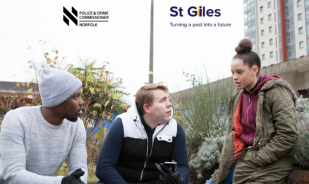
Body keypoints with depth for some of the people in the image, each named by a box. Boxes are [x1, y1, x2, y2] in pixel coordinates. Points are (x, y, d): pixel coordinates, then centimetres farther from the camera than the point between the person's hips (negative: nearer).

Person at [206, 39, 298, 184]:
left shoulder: (275, 92, -13)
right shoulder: (237, 96, 8)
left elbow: (288, 136, -17)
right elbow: (232, 135, 8)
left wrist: (254, 159, -16)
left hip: (269, 164, -7)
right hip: (244, 158, 7)